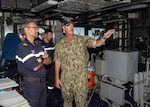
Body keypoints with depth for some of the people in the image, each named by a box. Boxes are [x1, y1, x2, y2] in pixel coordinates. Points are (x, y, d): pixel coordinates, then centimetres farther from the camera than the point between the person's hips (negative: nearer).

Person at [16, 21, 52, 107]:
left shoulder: (39, 47, 10)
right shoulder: (23, 47, -16)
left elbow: (49, 61, 7)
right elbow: (34, 67, -23)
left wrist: (41, 60, -13)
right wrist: (44, 61, -4)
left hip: (43, 81, 8)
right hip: (31, 84, -7)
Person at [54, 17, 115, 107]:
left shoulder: (83, 40, -2)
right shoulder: (59, 45, 2)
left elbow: (96, 43, -13)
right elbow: (57, 62, 4)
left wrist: (104, 37, -33)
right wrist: (57, 78, 3)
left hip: (81, 78, -2)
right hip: (65, 78, 2)